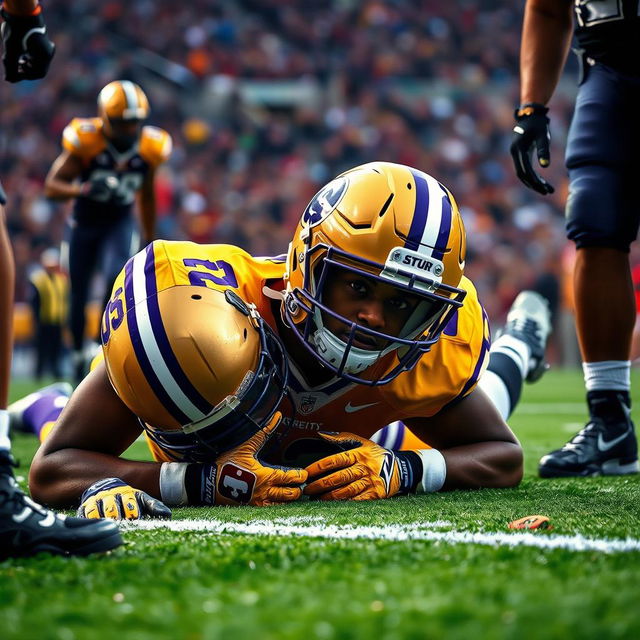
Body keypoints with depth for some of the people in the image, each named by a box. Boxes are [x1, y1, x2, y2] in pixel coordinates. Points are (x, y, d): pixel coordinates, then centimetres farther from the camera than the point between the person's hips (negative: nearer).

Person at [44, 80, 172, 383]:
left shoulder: (149, 148, -10)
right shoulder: (85, 141, -21)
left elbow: (146, 197, 7)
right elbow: (52, 186, -21)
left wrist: (150, 241, 13)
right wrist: (84, 189, -40)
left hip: (120, 224, 1)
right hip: (84, 224, -1)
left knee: (116, 278, -25)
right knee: (78, 296, 6)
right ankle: (79, 355, 26)